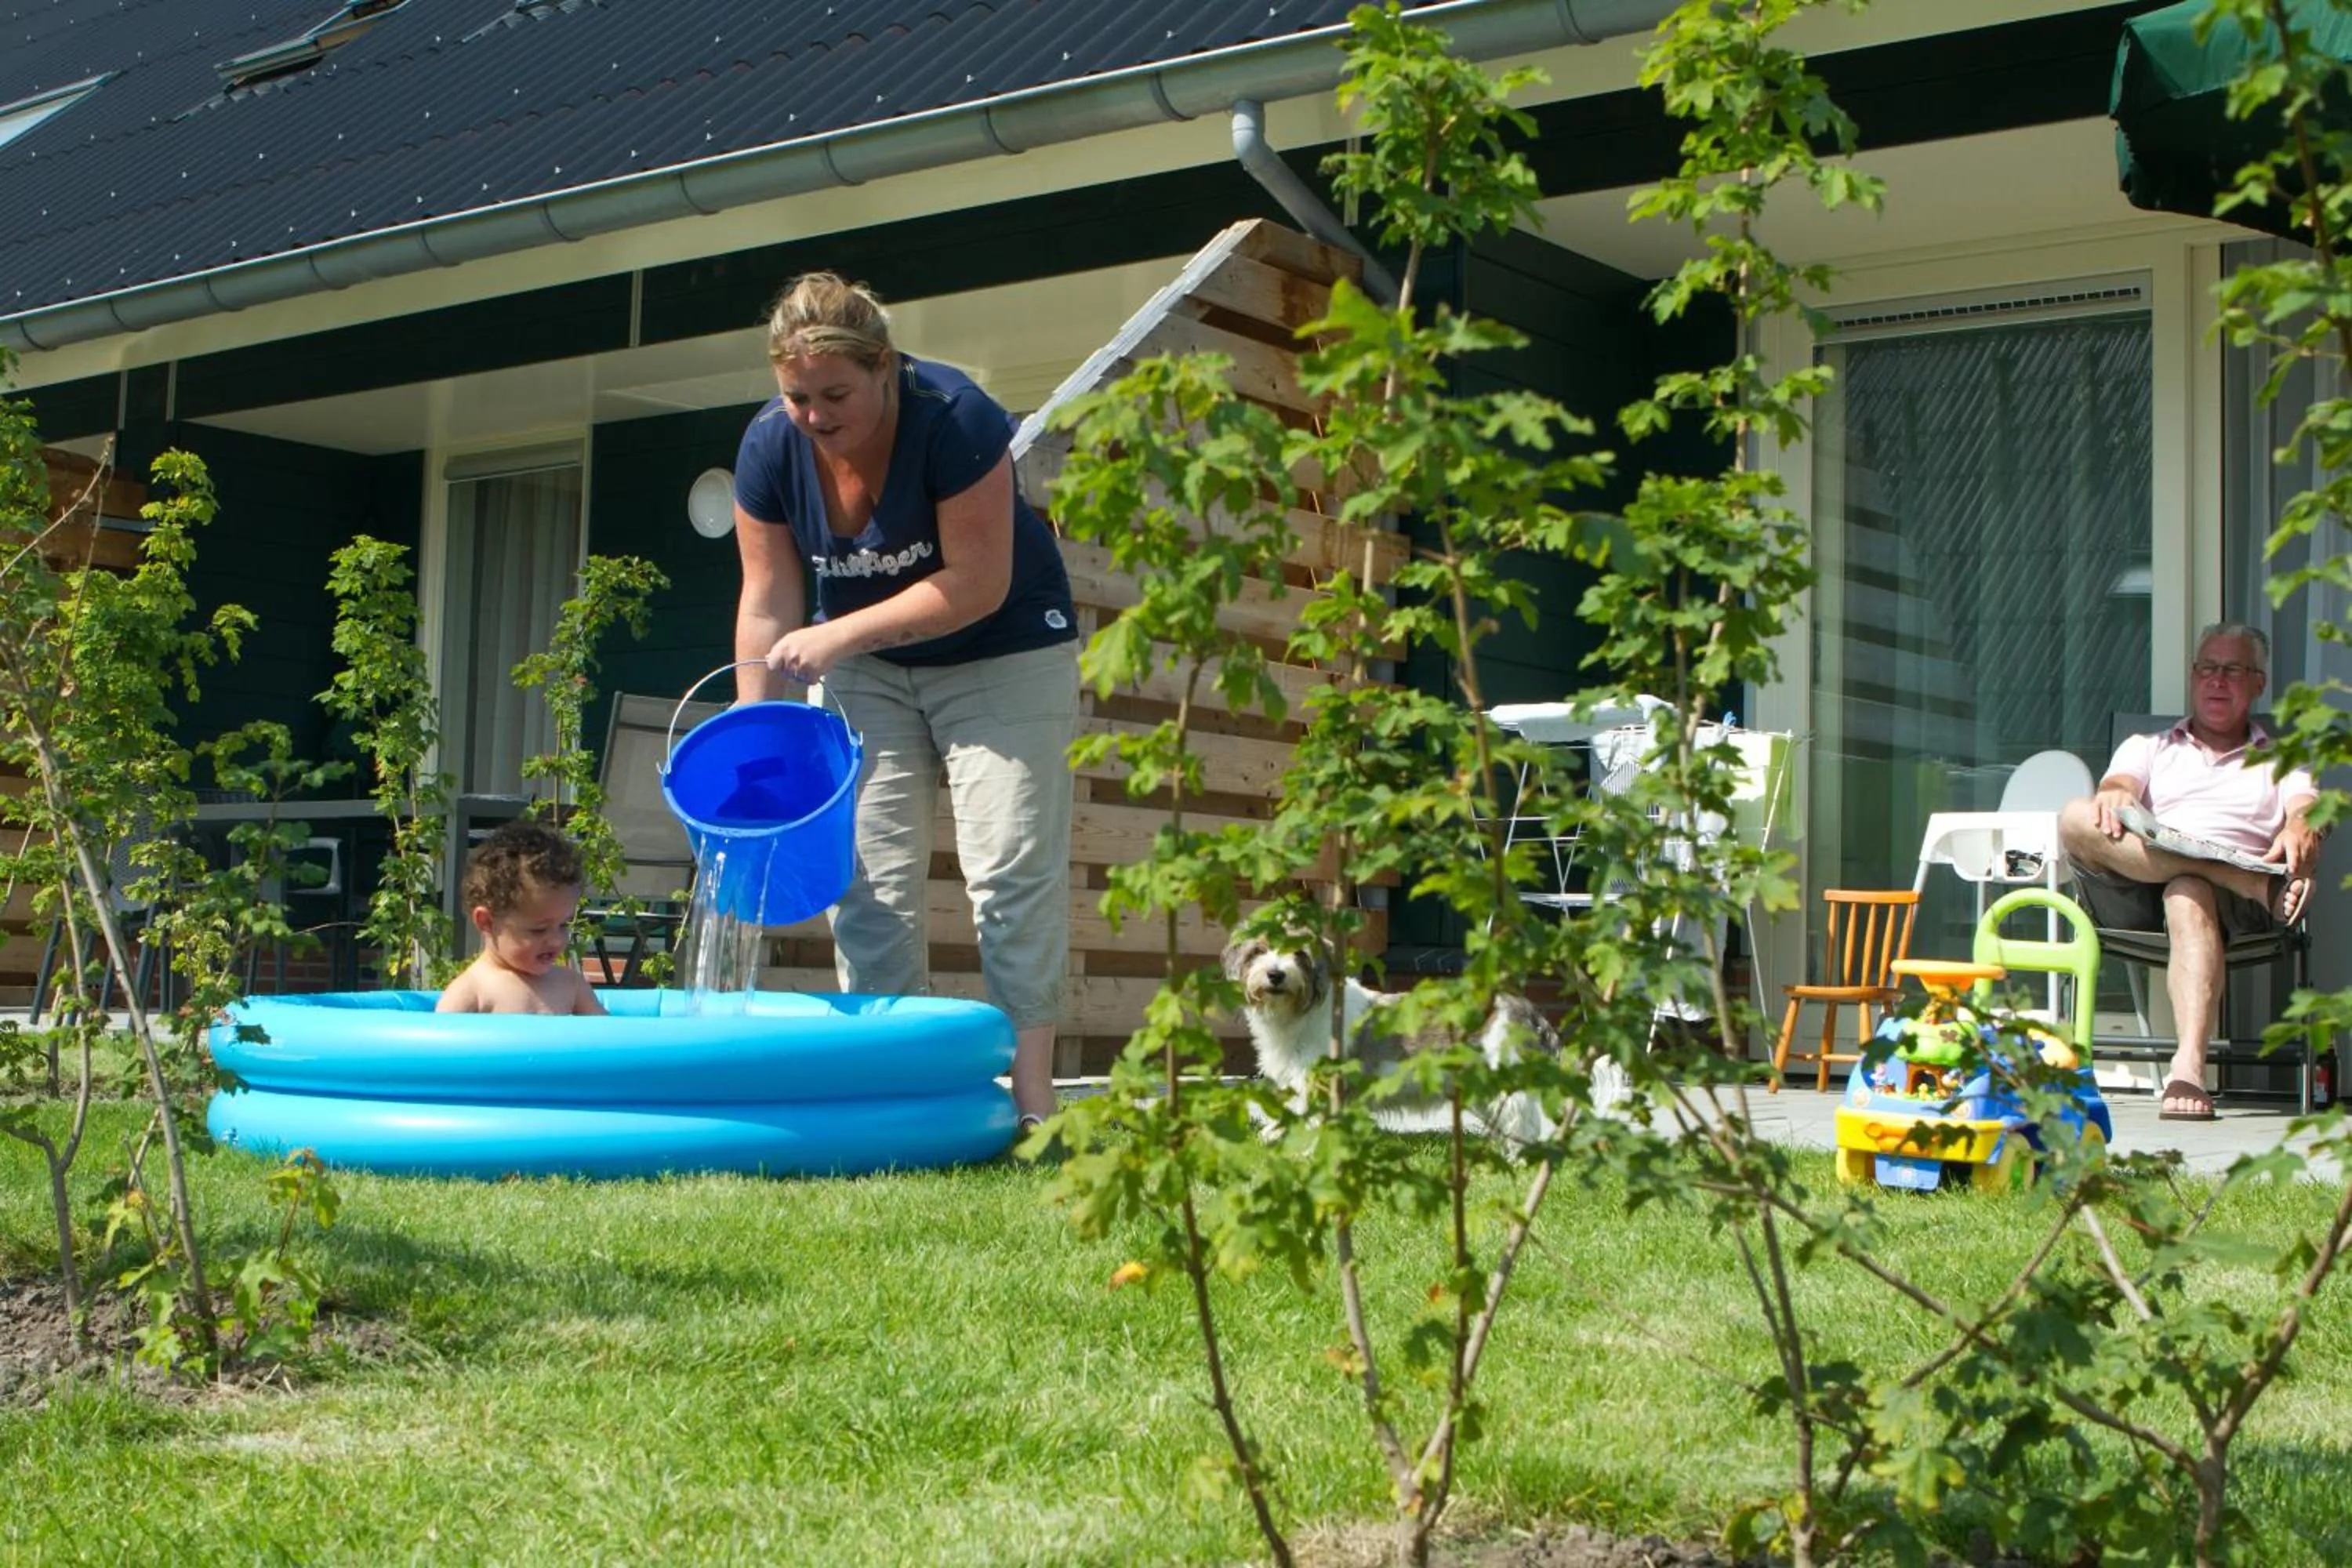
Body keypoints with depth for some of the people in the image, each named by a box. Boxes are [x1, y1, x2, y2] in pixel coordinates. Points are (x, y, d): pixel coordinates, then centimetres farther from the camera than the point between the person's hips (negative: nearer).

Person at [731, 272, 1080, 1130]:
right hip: (863, 668, 5)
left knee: (1011, 867, -11)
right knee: (868, 874, -2)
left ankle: (1031, 1097, -10)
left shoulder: (954, 418, -27)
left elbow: (977, 583, -27)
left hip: (1001, 655, -4)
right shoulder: (769, 447, -13)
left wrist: (839, 636, -27)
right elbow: (767, 603, -7)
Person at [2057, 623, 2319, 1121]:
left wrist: (2299, 831, -21)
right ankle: (2263, 883, -35)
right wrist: (2114, 795, -19)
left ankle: (2189, 1063, -57)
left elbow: (2307, 810, 6)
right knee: (2078, 819, -29)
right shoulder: (2149, 747, 33)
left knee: (2188, 892, -40)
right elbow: (2119, 783, 9)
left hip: (2239, 909, -2)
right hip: (2136, 901, 2)